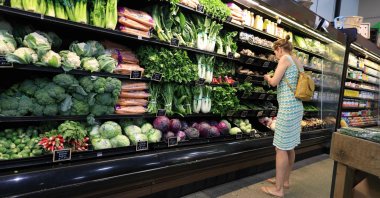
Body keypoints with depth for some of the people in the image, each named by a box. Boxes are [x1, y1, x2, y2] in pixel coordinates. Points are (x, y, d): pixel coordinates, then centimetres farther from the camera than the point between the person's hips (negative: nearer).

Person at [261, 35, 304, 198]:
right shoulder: (298, 62, 17)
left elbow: (274, 82, -12)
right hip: (296, 106, 9)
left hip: (287, 107, -9)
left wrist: (268, 77, 8)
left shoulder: (285, 58, -7)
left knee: (281, 147, -4)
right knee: (289, 146, 15)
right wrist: (275, 78, 22)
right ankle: (285, 180, 28)